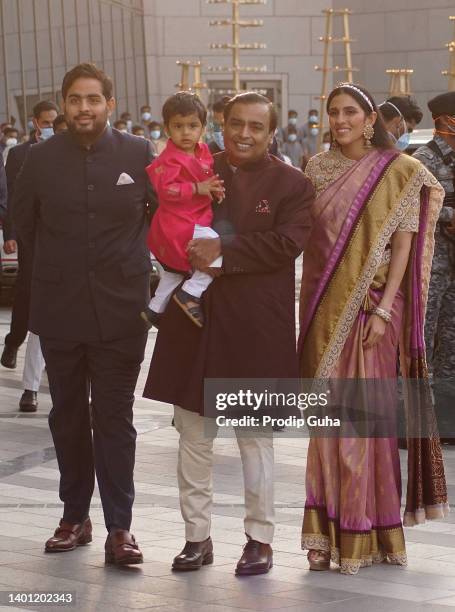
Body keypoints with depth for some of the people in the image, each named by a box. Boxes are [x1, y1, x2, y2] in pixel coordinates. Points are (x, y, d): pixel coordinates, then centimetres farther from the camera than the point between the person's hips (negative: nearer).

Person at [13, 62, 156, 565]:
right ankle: (74, 517, 19)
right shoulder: (41, 158, 1)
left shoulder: (138, 155, -3)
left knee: (115, 419, -1)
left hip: (120, 310, -2)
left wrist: (131, 258, 4)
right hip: (60, 310, 2)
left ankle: (119, 527, 0)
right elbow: (23, 222, 13)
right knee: (68, 416, 10)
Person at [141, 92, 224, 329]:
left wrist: (215, 189, 0)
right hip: (179, 225, -10)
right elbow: (165, 189, -27)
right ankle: (191, 293, -16)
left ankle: (154, 309, 42)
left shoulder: (203, 152, 7)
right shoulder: (169, 159, -19)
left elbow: (206, 177, 21)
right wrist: (197, 188, -29)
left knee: (174, 272, 26)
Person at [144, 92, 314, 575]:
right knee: (193, 434, 9)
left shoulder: (290, 183, -1)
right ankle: (196, 535, 19)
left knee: (255, 437, 6)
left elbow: (287, 243, -14)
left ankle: (260, 539, 16)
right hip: (195, 318, 4)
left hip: (256, 328, -3)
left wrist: (224, 252, -20)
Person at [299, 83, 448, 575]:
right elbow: (306, 238, 11)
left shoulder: (399, 171, -3)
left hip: (371, 307, -3)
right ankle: (327, 534, 7)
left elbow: (403, 244, -6)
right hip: (325, 308, 3)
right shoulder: (317, 169, 9)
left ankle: (366, 535, 6)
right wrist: (307, 309, 5)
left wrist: (384, 309, -14)